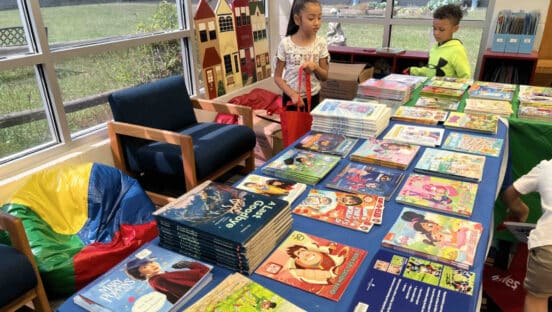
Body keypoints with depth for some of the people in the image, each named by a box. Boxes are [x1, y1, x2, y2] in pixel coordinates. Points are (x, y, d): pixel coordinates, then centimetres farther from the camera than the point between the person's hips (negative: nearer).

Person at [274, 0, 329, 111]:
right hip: (291, 97, -2)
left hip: (313, 98, 2)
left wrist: (315, 67, -20)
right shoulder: (285, 43, -12)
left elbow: (324, 76, 1)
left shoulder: (321, 43, -6)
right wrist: (292, 94, -20)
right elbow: (277, 77, -7)